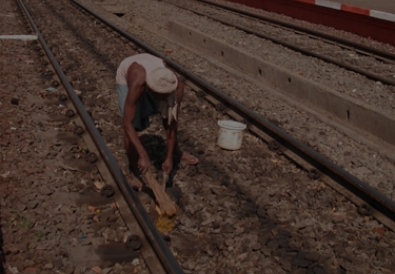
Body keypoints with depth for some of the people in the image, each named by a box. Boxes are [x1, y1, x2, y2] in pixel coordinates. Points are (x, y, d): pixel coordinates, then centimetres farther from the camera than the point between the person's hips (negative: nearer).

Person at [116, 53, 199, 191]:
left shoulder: (177, 86, -36)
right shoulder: (137, 84, -47)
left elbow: (172, 123, -28)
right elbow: (127, 124, -45)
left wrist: (169, 157, -28)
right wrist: (143, 155, -50)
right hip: (126, 76, -3)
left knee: (168, 117, 4)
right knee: (133, 126, -15)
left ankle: (175, 151, 32)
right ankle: (134, 171, 3)